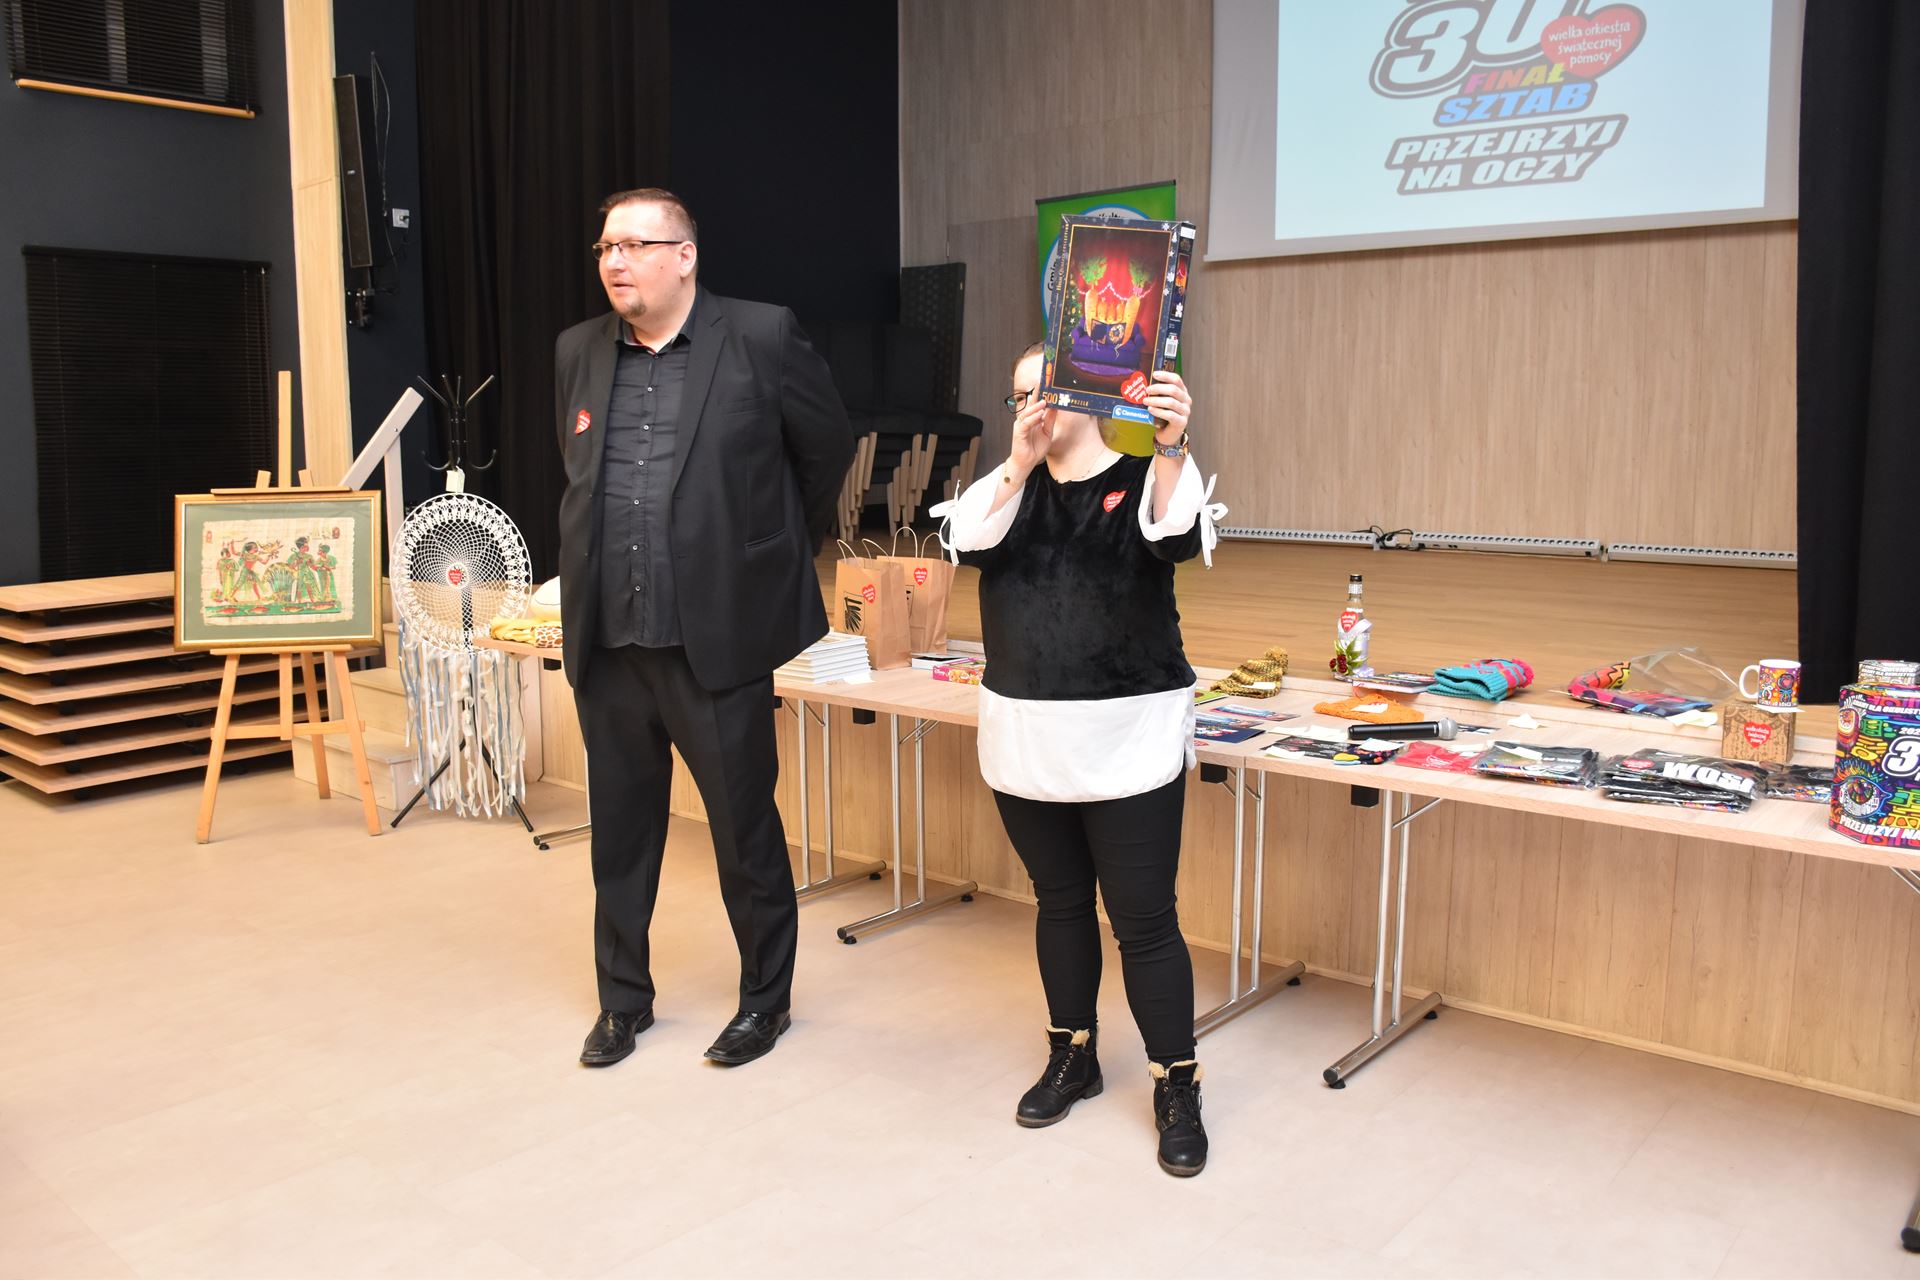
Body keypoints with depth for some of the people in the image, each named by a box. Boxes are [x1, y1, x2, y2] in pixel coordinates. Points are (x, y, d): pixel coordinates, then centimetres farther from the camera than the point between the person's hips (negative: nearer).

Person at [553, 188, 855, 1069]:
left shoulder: (761, 338, -6)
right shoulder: (577, 351, 9)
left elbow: (829, 448, 5)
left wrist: (778, 557, 13)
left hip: (717, 633, -4)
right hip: (606, 641, 5)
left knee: (745, 829, 7)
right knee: (620, 830, 15)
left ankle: (766, 997, 26)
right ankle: (624, 998, 33)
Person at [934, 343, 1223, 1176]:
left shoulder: (1142, 481, -2)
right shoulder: (1011, 486, 10)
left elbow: (1180, 538, -23)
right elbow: (969, 545, -9)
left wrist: (1170, 449, -40)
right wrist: (1018, 465, -23)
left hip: (1126, 742, -4)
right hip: (1026, 739, 5)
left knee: (1144, 921, -1)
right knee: (1059, 903, 16)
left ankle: (1177, 1087, 14)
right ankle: (1072, 1057, 32)